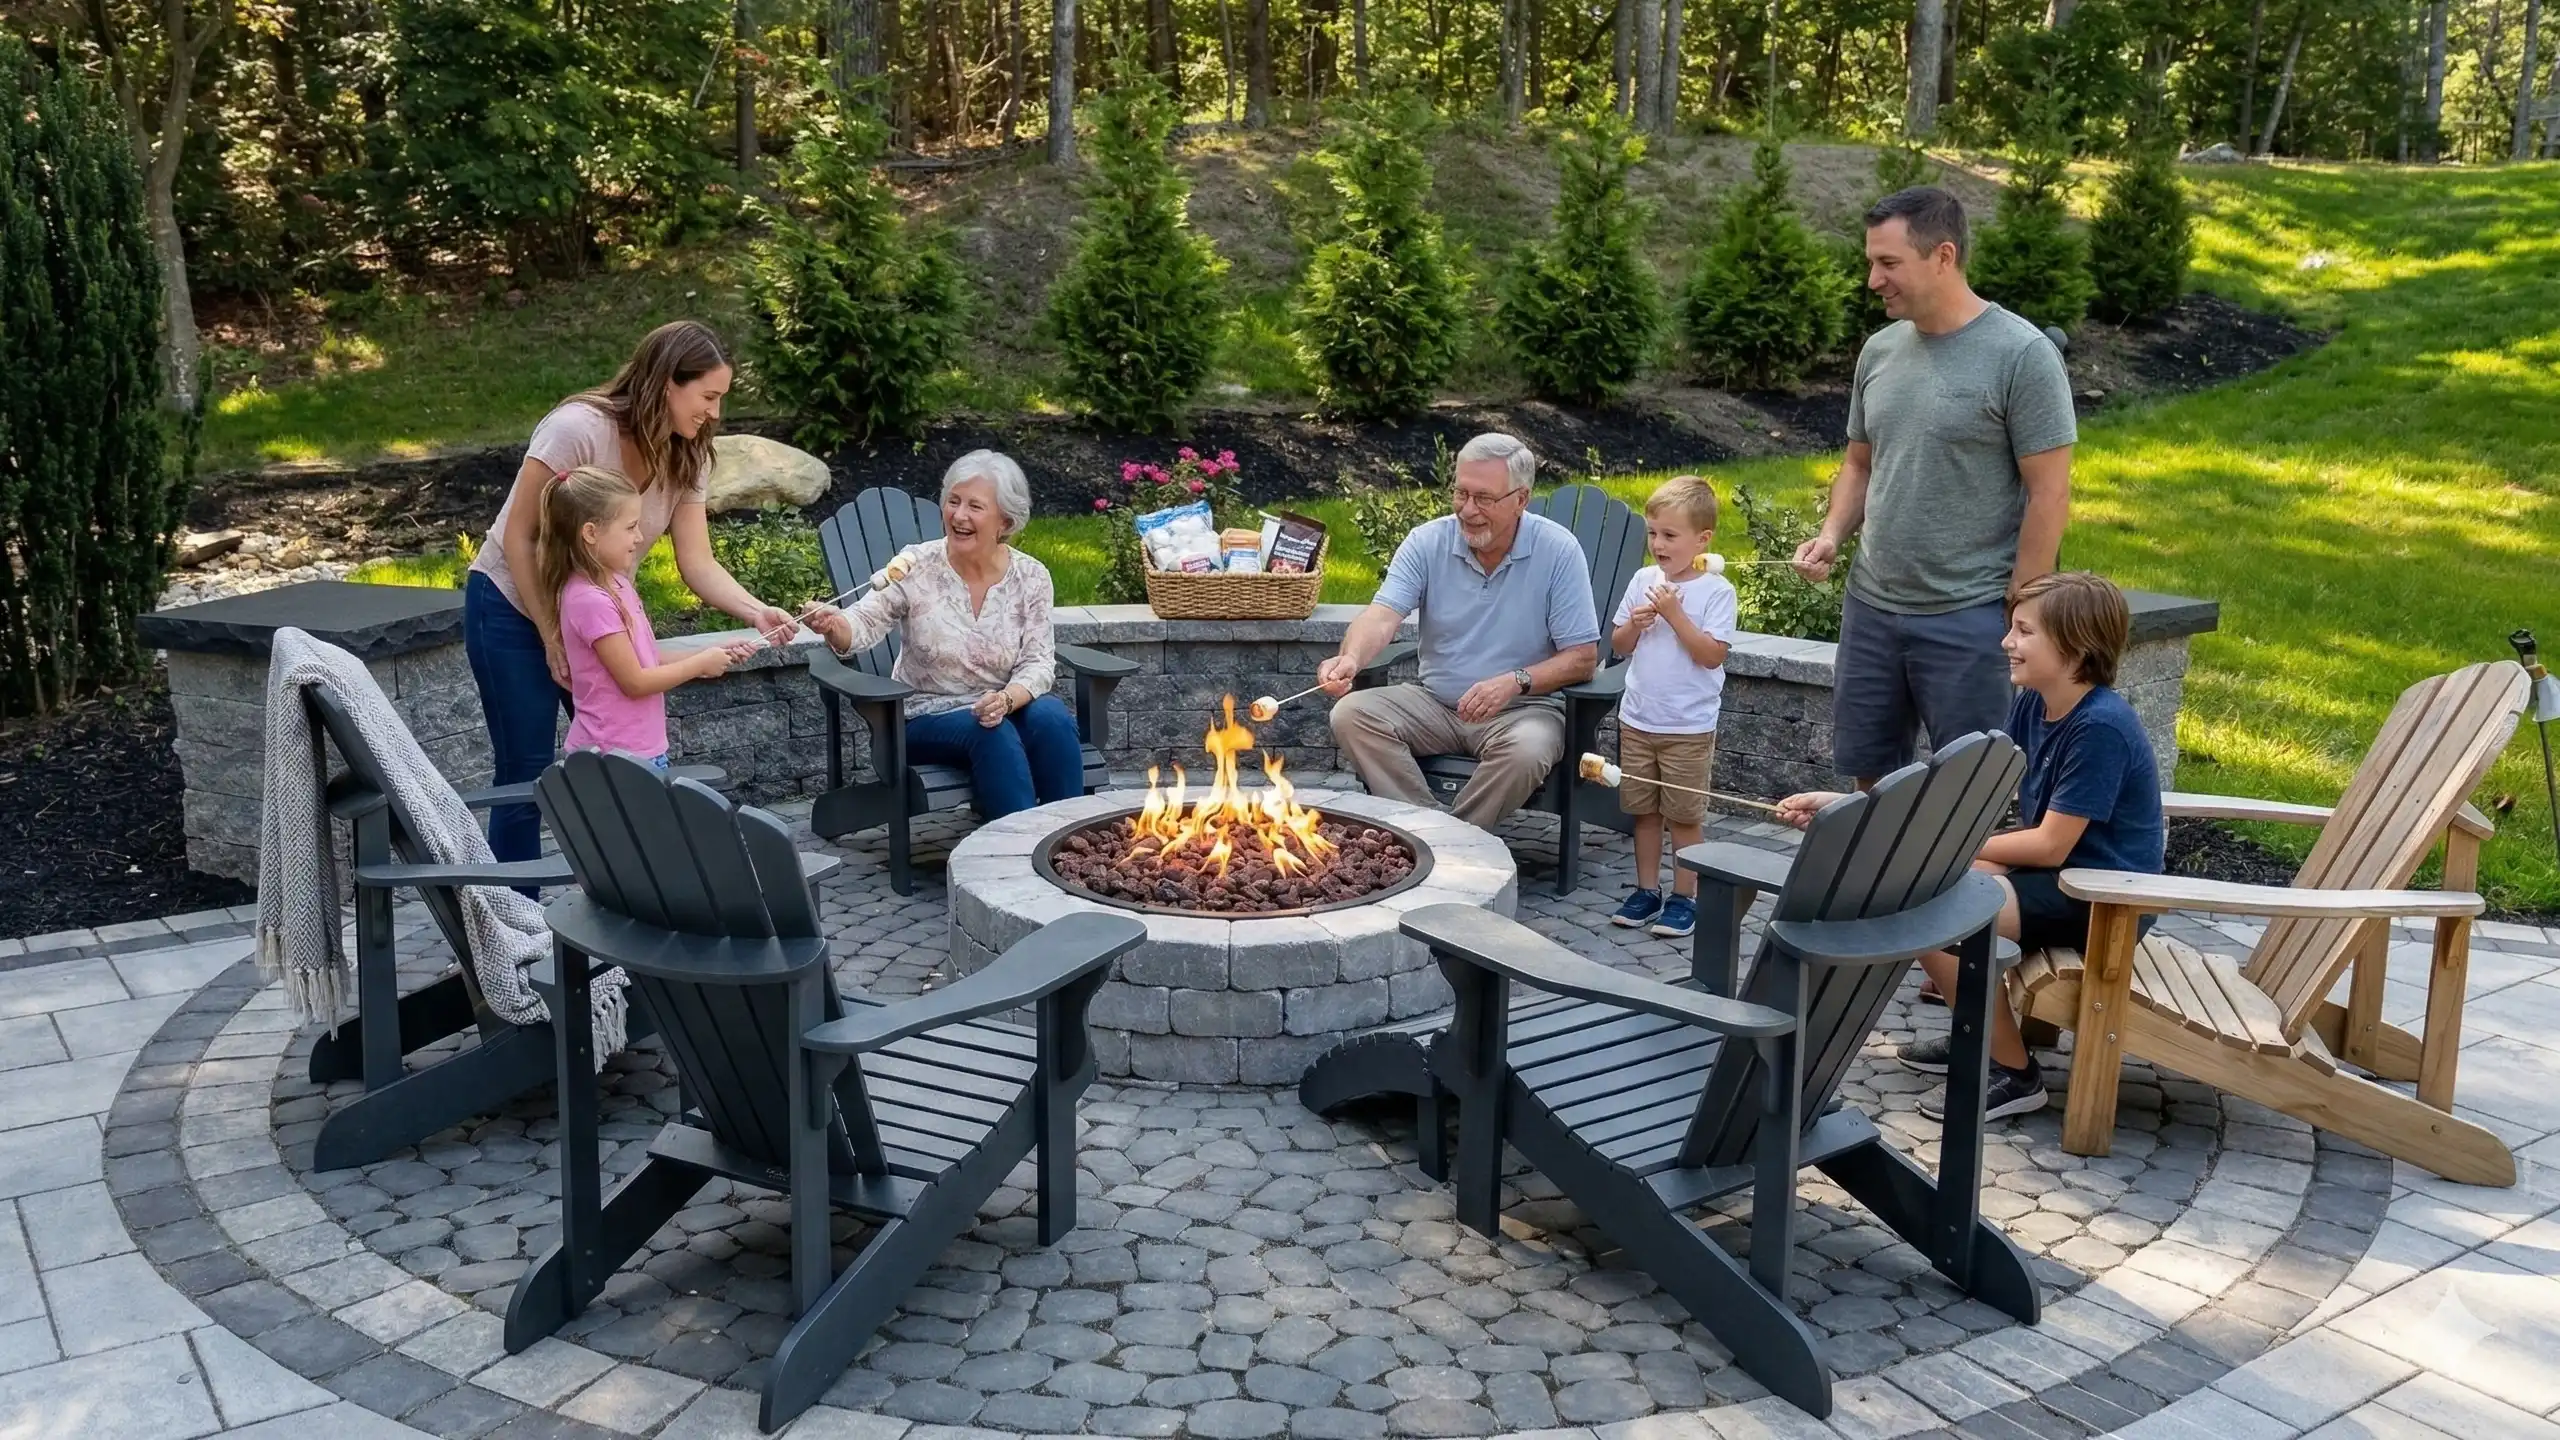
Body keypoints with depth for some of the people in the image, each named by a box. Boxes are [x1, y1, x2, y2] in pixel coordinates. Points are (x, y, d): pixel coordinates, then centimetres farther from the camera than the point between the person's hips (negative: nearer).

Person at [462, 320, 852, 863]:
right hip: (514, 608, -6)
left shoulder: (684, 459, -5)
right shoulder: (578, 429, -25)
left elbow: (698, 563, -12)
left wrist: (757, 611, -29)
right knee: (525, 777, -3)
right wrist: (552, 638, -20)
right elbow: (518, 539, -21)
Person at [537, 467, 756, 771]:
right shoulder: (592, 601, -22)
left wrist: (708, 655, 3)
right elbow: (634, 682, -18)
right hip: (614, 758, -9)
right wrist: (700, 665, -8)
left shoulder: (615, 584, 7)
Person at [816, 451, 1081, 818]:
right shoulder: (916, 566, -6)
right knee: (991, 731, -33)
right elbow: (865, 622, -16)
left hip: (1009, 708, 2)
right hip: (928, 716, -2)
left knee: (1051, 717, -29)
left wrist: (1007, 700, -26)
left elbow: (1038, 662, -5)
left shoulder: (1031, 577, -2)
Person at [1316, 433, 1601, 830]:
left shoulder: (1558, 551, -9)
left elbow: (1583, 658, -9)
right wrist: (1351, 658, -39)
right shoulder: (1427, 542, -3)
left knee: (1527, 750, -36)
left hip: (1524, 707, -3)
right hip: (1435, 702, 3)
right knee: (1350, 714, -20)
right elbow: (1382, 617, -16)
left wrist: (1516, 682, -26)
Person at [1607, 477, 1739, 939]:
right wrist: (1634, 623, -11)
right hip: (1637, 719, 5)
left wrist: (1675, 614, -21)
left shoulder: (1717, 592, -10)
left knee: (1684, 815, 4)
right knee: (1643, 810, 12)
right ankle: (1647, 891, 24)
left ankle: (1684, 898, 14)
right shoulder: (1644, 581, 4)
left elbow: (1712, 654, -18)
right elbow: (1618, 645, 9)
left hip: (1689, 727, -5)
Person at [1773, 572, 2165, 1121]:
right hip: (2057, 874, 9)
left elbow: (2049, 847, -23)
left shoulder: (2101, 726, -23)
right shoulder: (2032, 706, 2)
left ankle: (2013, 1072, -7)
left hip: (2103, 897, -9)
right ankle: (1983, 1035, 21)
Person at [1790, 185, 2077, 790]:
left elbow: (2049, 496, -11)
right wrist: (1832, 533, 0)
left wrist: (2016, 617, -11)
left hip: (1969, 619, -6)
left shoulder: (2021, 355, -11)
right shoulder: (1880, 350, 8)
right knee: (1868, 777, 13)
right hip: (1870, 606, 6)